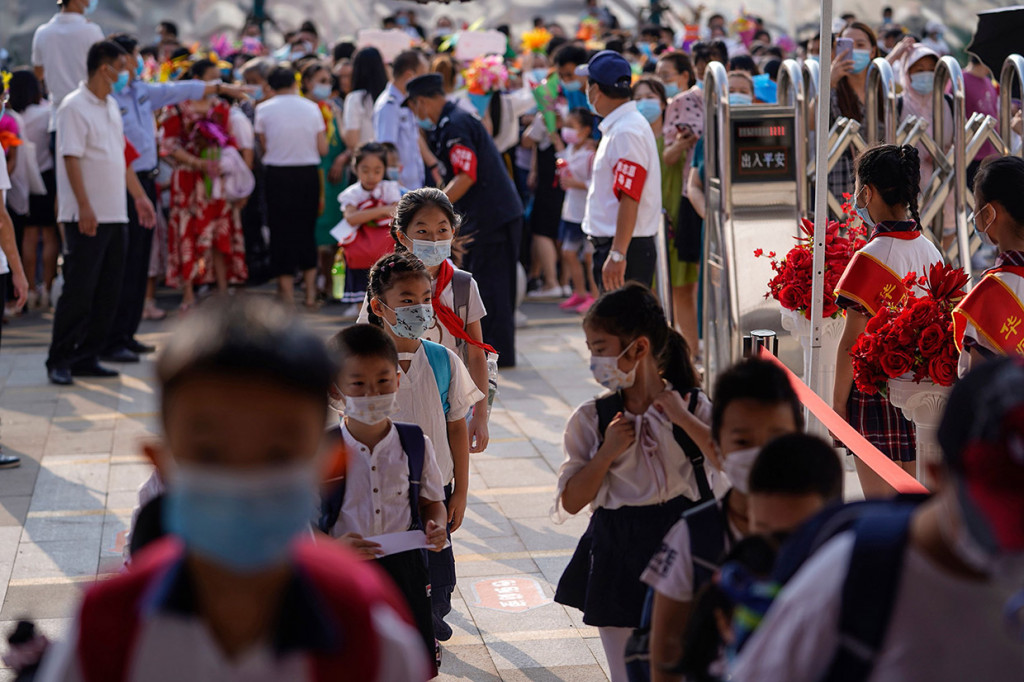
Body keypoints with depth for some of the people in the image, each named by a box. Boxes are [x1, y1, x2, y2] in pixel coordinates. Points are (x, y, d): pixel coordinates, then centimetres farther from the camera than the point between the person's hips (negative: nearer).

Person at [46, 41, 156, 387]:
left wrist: (139, 196, 21)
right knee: (79, 291, -6)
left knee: (108, 292, 7)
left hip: (115, 214, 8)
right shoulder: (74, 106, -10)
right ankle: (59, 361, 2)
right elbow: (71, 158, -16)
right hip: (86, 216, -8)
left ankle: (87, 358, 14)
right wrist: (84, 206, -22)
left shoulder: (112, 106, 16)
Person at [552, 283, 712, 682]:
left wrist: (679, 415, -22)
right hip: (617, 560, 1)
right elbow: (571, 502, -3)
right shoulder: (591, 419, -3)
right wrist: (608, 451, -16)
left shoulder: (693, 407, -6)